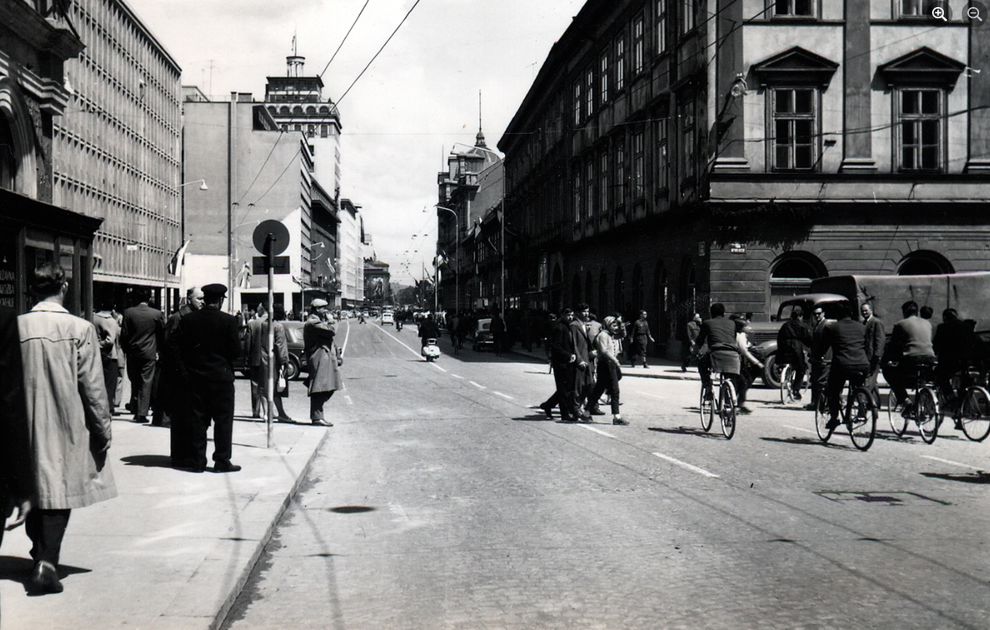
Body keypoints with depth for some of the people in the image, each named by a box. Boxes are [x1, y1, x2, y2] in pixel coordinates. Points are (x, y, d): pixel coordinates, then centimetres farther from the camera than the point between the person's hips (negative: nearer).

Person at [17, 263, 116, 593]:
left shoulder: (16, 327, -3)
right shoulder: (80, 329, -11)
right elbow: (92, 385, -9)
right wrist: (103, 428, 0)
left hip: (26, 427, 4)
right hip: (66, 426, -3)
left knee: (34, 487, 18)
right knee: (58, 491, -1)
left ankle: (39, 549, 32)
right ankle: (47, 562, -10)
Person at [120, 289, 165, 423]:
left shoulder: (128, 313, -3)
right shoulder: (157, 314, -4)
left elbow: (124, 334, -1)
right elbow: (163, 334, 5)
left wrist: (126, 350, 12)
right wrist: (157, 348, 20)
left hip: (133, 353, 2)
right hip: (149, 353, -2)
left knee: (134, 383, 14)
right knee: (146, 383, 0)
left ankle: (135, 411, 16)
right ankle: (142, 413, -4)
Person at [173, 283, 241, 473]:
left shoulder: (188, 320, 1)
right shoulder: (228, 321, -9)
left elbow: (179, 350, 0)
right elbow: (236, 351, -8)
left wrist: (184, 373, 5)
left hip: (195, 377, 3)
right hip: (221, 376, -3)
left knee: (198, 418, 9)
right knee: (223, 418, 3)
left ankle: (197, 460, 10)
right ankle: (222, 460, 2)